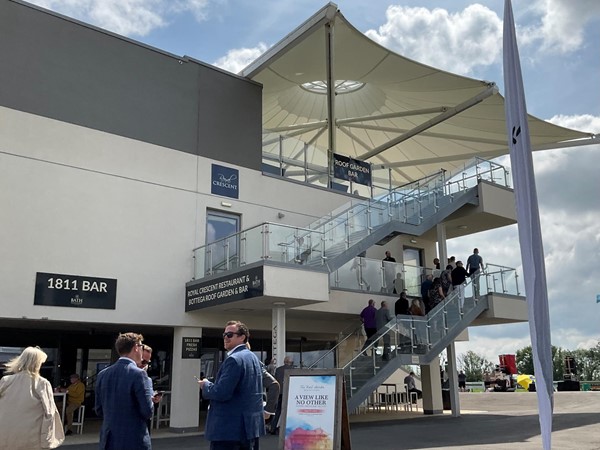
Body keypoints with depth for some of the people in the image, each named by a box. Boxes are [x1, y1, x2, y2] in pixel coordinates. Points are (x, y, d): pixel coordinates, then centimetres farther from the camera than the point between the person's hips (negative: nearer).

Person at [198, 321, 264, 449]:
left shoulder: (234, 359, -16)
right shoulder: (254, 357, 14)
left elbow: (222, 393, -22)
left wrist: (205, 385, -5)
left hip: (229, 429, -10)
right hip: (252, 424, 10)